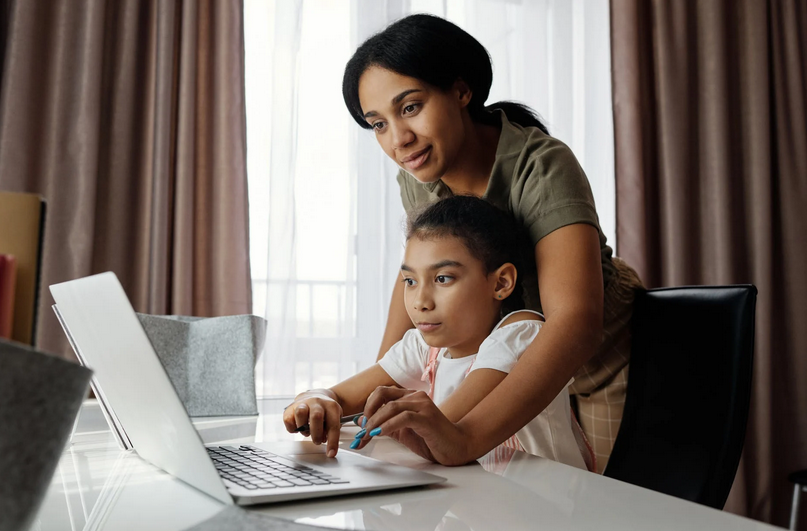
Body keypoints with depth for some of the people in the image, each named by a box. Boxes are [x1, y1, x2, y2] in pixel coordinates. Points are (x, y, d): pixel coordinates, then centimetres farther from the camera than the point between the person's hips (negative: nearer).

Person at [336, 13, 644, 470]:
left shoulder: (542, 168, -32)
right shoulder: (418, 177, -12)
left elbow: (575, 323, -44)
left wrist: (467, 438, -56)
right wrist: (379, 390, -6)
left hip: (604, 361, -4)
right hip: (520, 370, 5)